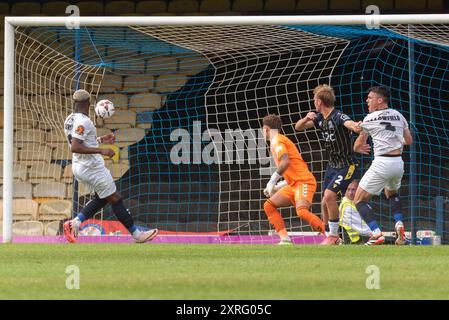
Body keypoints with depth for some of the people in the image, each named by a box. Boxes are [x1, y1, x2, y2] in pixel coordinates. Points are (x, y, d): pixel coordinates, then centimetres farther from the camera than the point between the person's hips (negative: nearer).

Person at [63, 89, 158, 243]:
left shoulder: (69, 120, 8)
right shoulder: (82, 121, -20)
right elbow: (75, 148, -29)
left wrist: (100, 140, 24)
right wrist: (101, 151, -29)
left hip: (78, 167, 9)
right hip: (92, 167, -9)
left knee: (102, 198, 20)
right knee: (115, 199, 1)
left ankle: (75, 223, 6)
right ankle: (136, 234, 9)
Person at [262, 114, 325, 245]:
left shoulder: (277, 141, -4)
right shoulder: (276, 142, 26)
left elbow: (285, 162, -22)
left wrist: (272, 181, -14)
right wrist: (277, 187, 24)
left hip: (304, 182, -10)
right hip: (294, 184, 10)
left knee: (301, 211, -30)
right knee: (269, 206, 5)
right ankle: (285, 239, -6)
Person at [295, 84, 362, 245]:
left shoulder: (338, 117, -22)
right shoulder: (320, 118, 4)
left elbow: (349, 123, -43)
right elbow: (298, 127, 10)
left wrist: (355, 126, -68)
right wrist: (306, 119, -12)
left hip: (347, 166, -9)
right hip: (332, 166, 9)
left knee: (329, 195, -22)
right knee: (325, 203, 10)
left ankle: (333, 236, -10)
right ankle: (330, 238, 24)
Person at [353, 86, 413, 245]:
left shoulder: (370, 119, 0)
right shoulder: (398, 115, 12)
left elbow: (358, 144, 15)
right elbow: (409, 141, 19)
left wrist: (357, 148, 39)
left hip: (382, 163, -6)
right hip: (398, 162, 6)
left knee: (359, 200, 2)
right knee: (392, 193, 34)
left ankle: (377, 234, -15)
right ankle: (399, 224, 11)